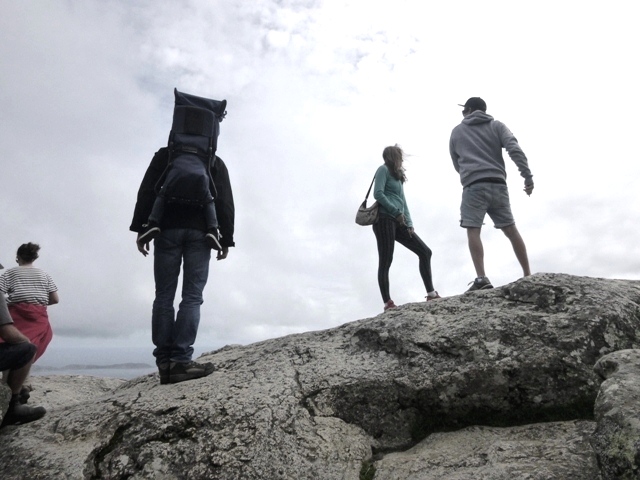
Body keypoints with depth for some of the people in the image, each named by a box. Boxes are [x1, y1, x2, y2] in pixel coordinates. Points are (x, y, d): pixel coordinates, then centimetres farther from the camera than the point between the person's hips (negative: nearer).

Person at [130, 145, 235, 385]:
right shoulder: (215, 162, 15)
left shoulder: (164, 154, 17)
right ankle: (180, 361, -13)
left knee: (164, 296, 2)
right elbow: (225, 202, 5)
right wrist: (226, 238, 3)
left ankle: (164, 363, -3)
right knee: (192, 297, -4)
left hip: (167, 229, 1)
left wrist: (141, 228, 3)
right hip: (200, 232, -1)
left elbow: (146, 192, 5)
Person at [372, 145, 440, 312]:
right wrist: (397, 212, -9)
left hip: (398, 222, 9)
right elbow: (378, 194, -12)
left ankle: (431, 294, 2)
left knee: (425, 251, 1)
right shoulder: (383, 169, 3)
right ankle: (387, 303, -10)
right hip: (385, 219, -8)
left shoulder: (398, 177, 27)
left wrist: (409, 224, 7)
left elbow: (403, 203, 21)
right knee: (385, 262, -10)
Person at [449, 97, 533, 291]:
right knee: (511, 229, 10)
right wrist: (528, 176, -4)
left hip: (474, 186, -3)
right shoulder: (497, 125, 17)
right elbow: (515, 149, -1)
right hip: (498, 184, 3)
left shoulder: (457, 132, 17)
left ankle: (481, 278, -19)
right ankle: (528, 275, 14)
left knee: (473, 231, -7)